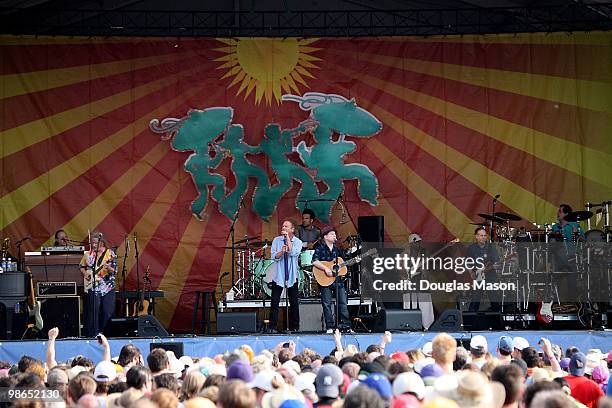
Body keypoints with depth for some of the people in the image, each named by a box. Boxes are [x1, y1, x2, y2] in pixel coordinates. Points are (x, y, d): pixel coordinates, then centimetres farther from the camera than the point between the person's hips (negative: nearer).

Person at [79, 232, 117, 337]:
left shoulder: (109, 253, 0)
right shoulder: (88, 254, 8)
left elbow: (114, 271, -3)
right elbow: (81, 266, 20)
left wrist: (108, 267, -24)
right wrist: (85, 273, 0)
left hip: (107, 288, -1)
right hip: (91, 288, 2)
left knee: (107, 312, -3)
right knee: (92, 312, -3)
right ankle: (92, 335, 2)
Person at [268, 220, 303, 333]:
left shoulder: (297, 242, 1)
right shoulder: (277, 240, 3)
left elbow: (293, 253, -18)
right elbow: (274, 256, -6)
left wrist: (288, 238, -14)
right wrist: (282, 251, -24)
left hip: (292, 276, 0)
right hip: (278, 276, 0)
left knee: (294, 303, 4)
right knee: (275, 302, -5)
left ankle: (294, 327, 13)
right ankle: (272, 327, -2)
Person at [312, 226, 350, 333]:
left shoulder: (337, 249, 13)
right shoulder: (320, 248, -3)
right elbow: (314, 261, -17)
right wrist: (326, 268, -25)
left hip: (338, 279, 5)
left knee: (343, 303, 1)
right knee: (327, 303, -3)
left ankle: (345, 325, 6)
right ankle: (330, 327, 1)